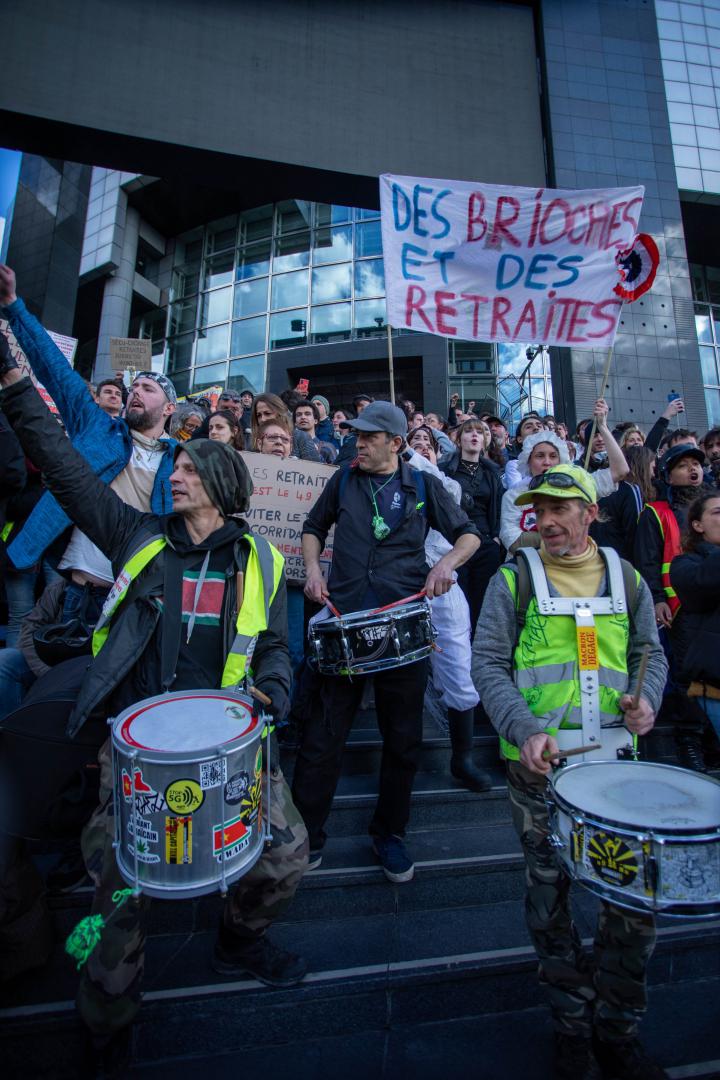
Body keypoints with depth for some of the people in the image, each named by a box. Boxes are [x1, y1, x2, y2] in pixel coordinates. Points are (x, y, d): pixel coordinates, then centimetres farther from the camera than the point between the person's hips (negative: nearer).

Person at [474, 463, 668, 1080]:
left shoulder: (626, 579, 7)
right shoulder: (513, 581, -3)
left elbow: (649, 652, 15)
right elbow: (489, 663, -7)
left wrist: (647, 698, -5)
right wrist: (525, 730, -19)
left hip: (615, 758, 3)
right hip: (539, 762, -2)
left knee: (634, 897, 9)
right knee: (550, 901, 13)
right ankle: (573, 1024, 38)